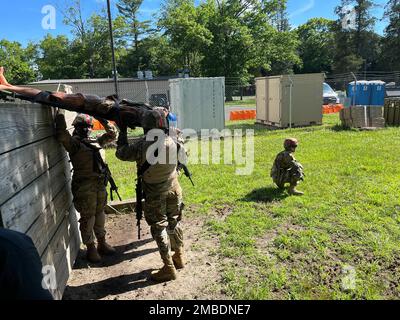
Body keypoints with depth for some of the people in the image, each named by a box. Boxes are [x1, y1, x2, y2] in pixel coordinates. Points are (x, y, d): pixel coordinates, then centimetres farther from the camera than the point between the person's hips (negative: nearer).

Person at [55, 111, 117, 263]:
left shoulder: (95, 141, 13)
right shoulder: (74, 142, -7)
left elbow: (112, 134, 19)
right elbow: (62, 135, -27)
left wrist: (103, 120, 7)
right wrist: (60, 115, -21)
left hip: (100, 183, 7)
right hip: (84, 186, -7)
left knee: (100, 214, 17)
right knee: (87, 218, 4)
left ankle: (102, 244, 31)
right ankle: (91, 248, 19)